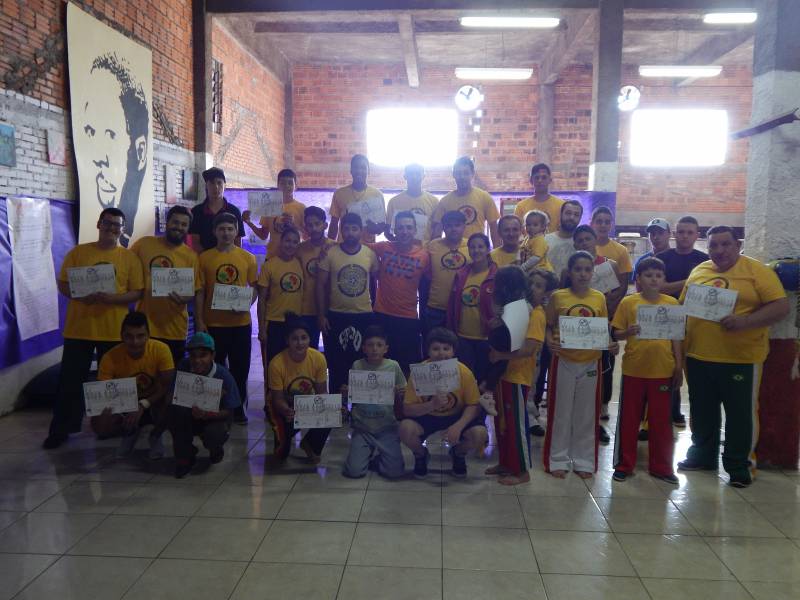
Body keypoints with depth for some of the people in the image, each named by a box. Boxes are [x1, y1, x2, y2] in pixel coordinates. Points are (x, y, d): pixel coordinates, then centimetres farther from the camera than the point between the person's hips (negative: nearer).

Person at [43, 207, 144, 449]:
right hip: (78, 328, 0)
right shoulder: (78, 252, 4)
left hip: (114, 330, 0)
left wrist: (111, 298, -19)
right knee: (70, 379, 5)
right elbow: (62, 284, 3)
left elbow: (137, 292, -2)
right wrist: (81, 296, -17)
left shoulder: (130, 257, 2)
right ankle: (60, 430, 17)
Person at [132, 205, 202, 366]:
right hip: (143, 325, 0)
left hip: (175, 329, 0)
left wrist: (184, 299, -19)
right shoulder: (143, 244, 0)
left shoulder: (191, 256, 0)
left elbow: (196, 292, 2)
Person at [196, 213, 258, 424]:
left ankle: (239, 409, 24)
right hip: (213, 323, -1)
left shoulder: (248, 258, 2)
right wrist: (199, 322, -4)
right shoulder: (204, 258, 0)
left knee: (240, 368, 9)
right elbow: (200, 293, 2)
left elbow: (254, 288, 8)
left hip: (241, 322, 1)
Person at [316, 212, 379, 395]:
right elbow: (321, 285, -1)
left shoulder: (370, 254, 0)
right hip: (336, 316, -1)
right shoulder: (329, 254, -4)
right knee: (336, 364, 7)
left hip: (365, 316, 1)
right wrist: (321, 315, -5)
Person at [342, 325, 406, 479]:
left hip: (386, 428, 0)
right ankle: (368, 453, 19)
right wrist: (345, 393, -13)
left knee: (394, 471, -13)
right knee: (354, 471, -12)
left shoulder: (393, 366, -3)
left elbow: (399, 408, 5)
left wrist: (399, 394, -17)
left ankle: (376, 457, 19)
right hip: (362, 427, 0)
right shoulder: (357, 366, -2)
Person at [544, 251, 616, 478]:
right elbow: (548, 326, 1)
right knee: (561, 411, 7)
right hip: (564, 361, -2)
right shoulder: (558, 296, -5)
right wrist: (550, 341, -19)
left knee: (587, 413, 11)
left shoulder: (599, 298, 3)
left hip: (590, 362, 2)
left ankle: (584, 461, 25)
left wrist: (610, 343, -9)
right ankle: (557, 460, 21)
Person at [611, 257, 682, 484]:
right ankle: (624, 464, 21)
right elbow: (616, 333, 0)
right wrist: (628, 332, -21)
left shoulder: (672, 303, 3)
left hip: (663, 371, 1)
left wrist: (679, 366, 4)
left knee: (661, 420, 10)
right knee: (628, 419, 8)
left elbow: (676, 337, 7)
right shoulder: (628, 302, -3)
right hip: (634, 370, -1)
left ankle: (661, 466, 25)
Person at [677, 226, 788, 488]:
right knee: (702, 412, 16)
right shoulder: (698, 272, 8)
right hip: (698, 357, 5)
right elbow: (682, 307, 15)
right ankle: (702, 454, 33)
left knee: (740, 414, 8)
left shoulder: (758, 270, -6)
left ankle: (738, 464, 22)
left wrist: (744, 321, -24)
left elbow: (781, 306, -11)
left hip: (741, 358, -4)